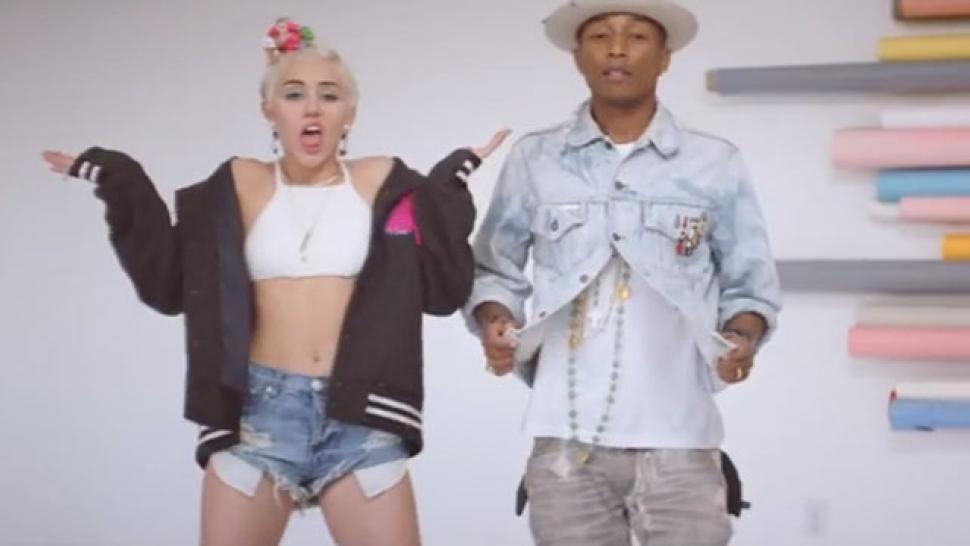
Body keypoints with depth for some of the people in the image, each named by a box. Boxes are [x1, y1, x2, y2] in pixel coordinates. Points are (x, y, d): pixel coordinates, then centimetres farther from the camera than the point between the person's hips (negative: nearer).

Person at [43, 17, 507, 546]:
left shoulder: (381, 182, 6)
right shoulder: (239, 185, 7)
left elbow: (443, 289, 0)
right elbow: (170, 284, 5)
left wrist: (452, 181, -2)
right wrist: (121, 185, 3)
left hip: (358, 412, 0)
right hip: (258, 410, 1)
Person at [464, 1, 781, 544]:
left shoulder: (716, 163, 6)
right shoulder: (534, 159, 7)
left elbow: (751, 288, 10)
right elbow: (494, 271, 13)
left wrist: (741, 340, -10)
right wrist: (494, 325, -7)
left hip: (678, 441, 0)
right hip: (567, 439, 1)